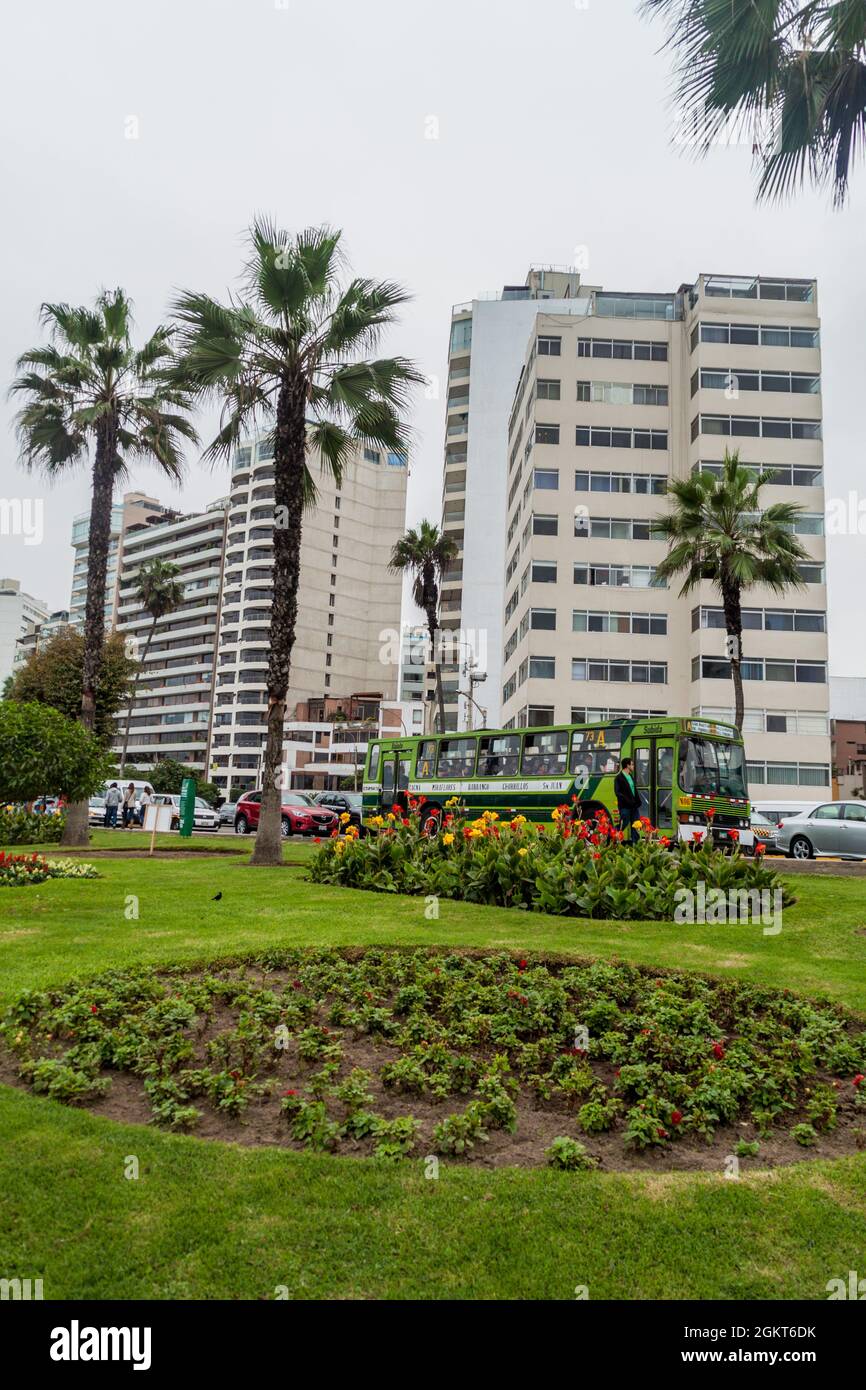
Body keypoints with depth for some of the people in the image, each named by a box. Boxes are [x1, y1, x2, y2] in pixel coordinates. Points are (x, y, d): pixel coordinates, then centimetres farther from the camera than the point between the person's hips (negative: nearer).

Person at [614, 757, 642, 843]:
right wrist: (628, 801, -22)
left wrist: (638, 801, 6)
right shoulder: (619, 778, -9)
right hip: (625, 807, -8)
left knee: (635, 826, 7)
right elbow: (617, 792, -16)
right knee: (623, 825, -4)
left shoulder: (631, 776, 17)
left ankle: (635, 843, 11)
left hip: (634, 806, 8)